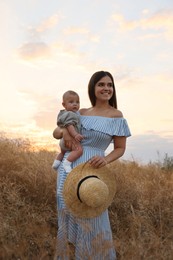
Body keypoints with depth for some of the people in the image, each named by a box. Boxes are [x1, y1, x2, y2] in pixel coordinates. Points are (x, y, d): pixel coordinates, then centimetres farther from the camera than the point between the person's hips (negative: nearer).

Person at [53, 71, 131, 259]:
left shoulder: (116, 116, -2)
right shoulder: (81, 113, 8)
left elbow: (120, 148, 2)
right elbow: (55, 133, 14)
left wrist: (106, 159, -18)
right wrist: (64, 131, -10)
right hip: (68, 168, 4)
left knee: (91, 219, 2)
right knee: (68, 215, 16)